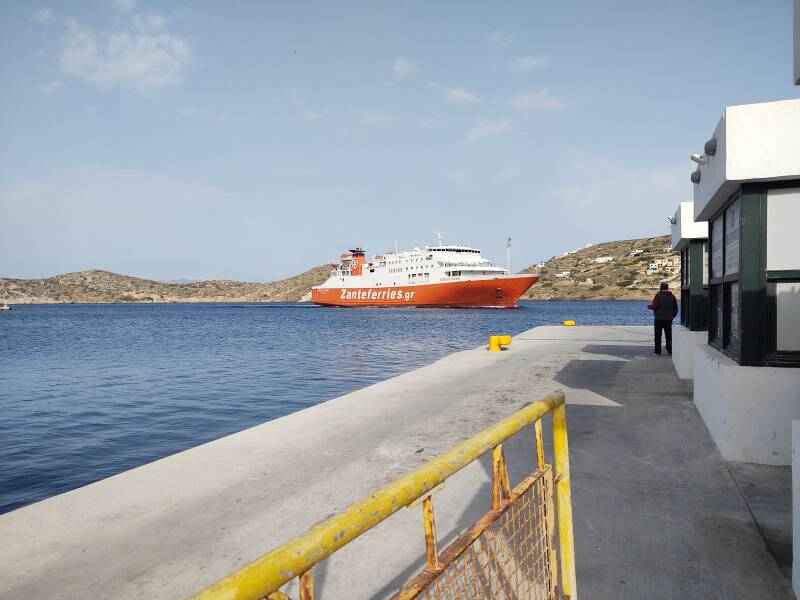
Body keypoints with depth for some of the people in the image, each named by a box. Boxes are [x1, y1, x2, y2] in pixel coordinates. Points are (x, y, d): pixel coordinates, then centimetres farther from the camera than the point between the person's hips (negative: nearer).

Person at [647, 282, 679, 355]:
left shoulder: (658, 296, -11)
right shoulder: (672, 296, 6)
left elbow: (655, 307, -16)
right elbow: (675, 308, 9)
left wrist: (649, 306, 3)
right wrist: (673, 315, 21)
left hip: (659, 319, -5)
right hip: (669, 319, 5)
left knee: (658, 335, 1)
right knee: (668, 335, 11)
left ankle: (658, 351, 1)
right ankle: (670, 350, 13)